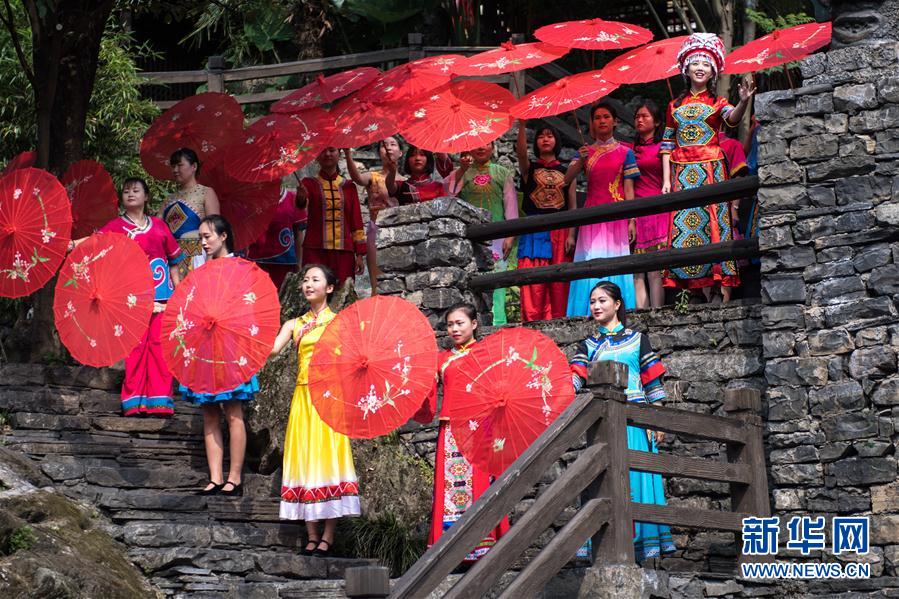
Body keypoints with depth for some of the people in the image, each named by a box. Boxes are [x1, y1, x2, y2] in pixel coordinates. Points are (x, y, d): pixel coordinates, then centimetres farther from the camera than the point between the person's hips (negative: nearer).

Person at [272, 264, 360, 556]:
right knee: (304, 460, 1)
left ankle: (328, 537, -3)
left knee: (329, 458, -6)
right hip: (303, 397, 3)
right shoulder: (295, 324, 13)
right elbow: (272, 348, -3)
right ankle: (312, 536, 6)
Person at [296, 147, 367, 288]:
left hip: (344, 251, 2)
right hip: (315, 250, -2)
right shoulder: (309, 183, 6)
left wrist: (360, 254, 3)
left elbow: (356, 221, 11)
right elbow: (302, 203, -16)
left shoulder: (348, 186, 13)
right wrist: (301, 198, -41)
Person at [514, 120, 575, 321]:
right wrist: (521, 124, -23)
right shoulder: (529, 168, 12)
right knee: (534, 283, -10)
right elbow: (521, 151, -11)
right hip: (534, 230, -1)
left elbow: (573, 206, 9)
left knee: (559, 284, -4)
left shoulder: (566, 172, 15)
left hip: (560, 231, 1)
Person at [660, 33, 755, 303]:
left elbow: (732, 119, -16)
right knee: (686, 228, -4)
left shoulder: (717, 103, 7)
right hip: (682, 174, 3)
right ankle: (708, 298, -1)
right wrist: (666, 179, 3)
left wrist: (743, 102, -38)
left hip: (710, 171, -3)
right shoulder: (675, 106, 15)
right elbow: (667, 144, 12)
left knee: (713, 224, -9)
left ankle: (725, 298, -11)